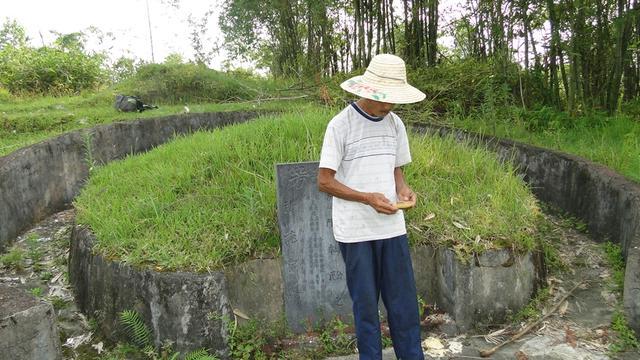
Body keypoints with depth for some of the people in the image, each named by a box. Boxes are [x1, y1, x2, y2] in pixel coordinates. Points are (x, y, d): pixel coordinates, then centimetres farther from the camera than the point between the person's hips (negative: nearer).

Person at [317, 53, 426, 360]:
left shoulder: (395, 123, 6)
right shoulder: (341, 124, -11)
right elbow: (324, 181, -10)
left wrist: (403, 189, -7)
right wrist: (369, 198, -19)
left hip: (392, 227, 5)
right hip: (355, 231, -4)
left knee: (403, 300, 10)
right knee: (365, 302, 8)